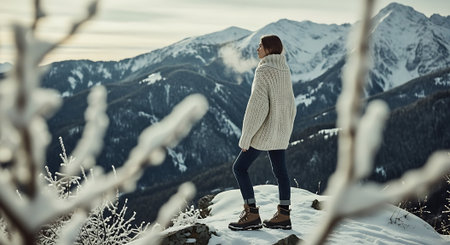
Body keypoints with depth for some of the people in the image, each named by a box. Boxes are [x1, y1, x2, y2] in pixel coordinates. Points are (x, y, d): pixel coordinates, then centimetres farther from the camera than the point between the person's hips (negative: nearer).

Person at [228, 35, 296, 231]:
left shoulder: (264, 71, -18)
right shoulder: (284, 70, 8)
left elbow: (257, 105, -23)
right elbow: (289, 103, 14)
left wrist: (245, 138, -17)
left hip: (265, 130, -8)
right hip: (281, 130, 8)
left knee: (240, 167, 1)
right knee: (279, 170, 11)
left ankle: (252, 215, 0)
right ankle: (284, 216, 15)